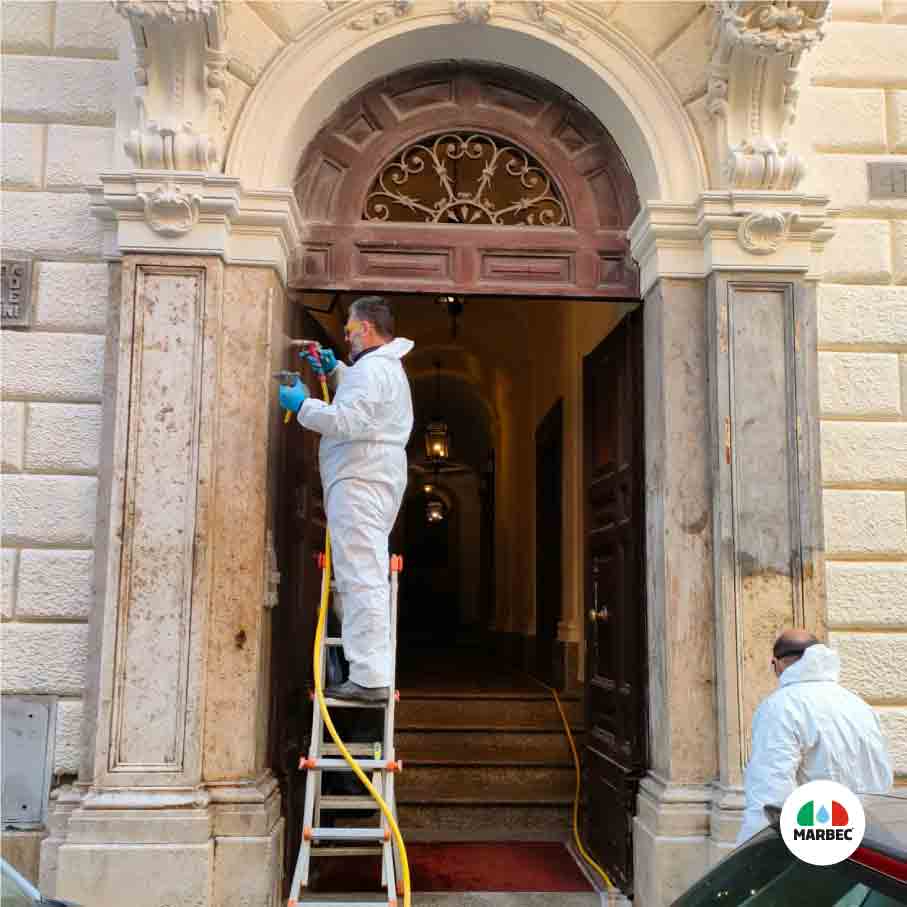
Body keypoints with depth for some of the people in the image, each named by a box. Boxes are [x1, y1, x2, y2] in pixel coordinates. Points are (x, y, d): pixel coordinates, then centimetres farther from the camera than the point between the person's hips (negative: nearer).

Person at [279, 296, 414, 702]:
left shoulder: (372, 368, -12)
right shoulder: (387, 367, 23)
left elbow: (348, 420, -23)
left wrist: (302, 405, -11)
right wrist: (333, 369, 28)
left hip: (360, 483, -11)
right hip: (372, 481, 11)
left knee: (361, 579, -13)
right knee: (365, 578, 16)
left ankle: (370, 678, -13)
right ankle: (370, 670, 22)